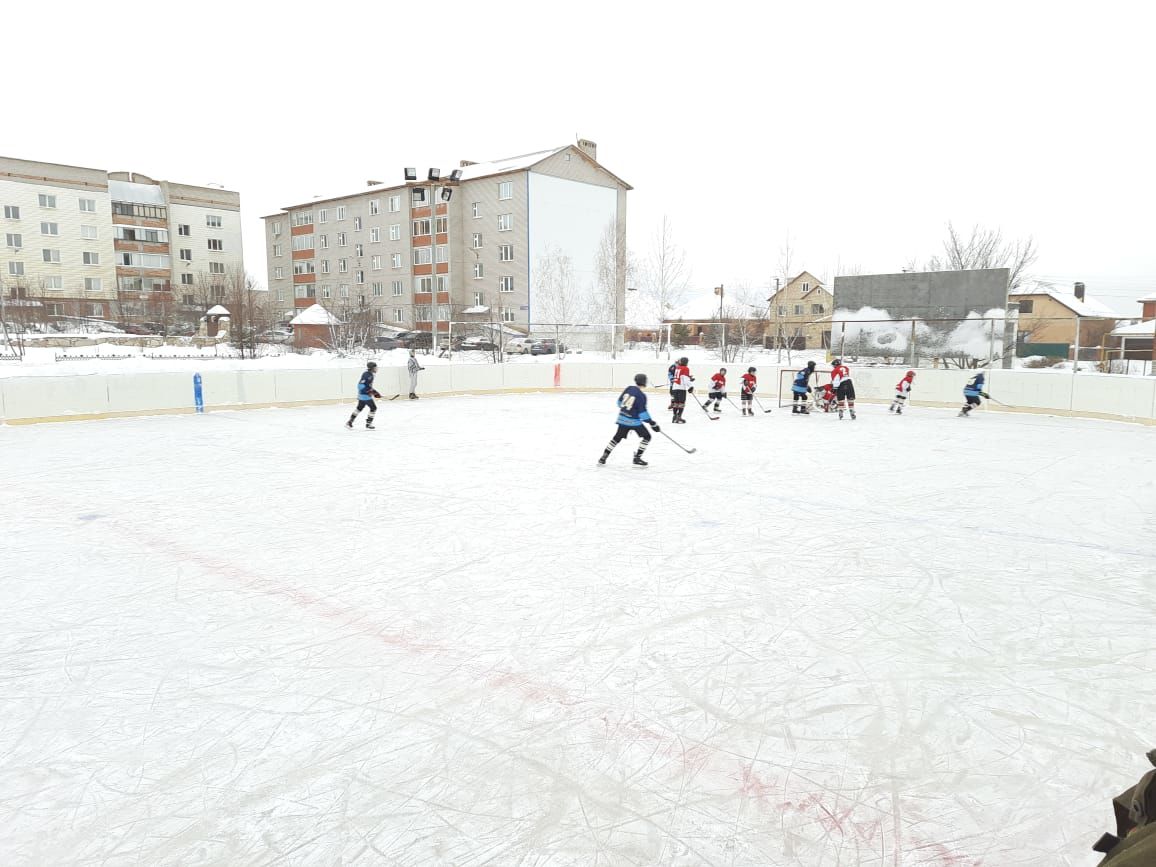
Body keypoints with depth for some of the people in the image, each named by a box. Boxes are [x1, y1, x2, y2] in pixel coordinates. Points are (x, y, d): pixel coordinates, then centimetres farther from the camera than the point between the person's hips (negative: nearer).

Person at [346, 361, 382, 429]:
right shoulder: (367, 375, -19)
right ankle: (368, 424, 3)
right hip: (365, 395, -10)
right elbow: (361, 385, -26)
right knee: (373, 408, -3)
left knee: (359, 408, 18)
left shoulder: (370, 375, 13)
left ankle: (349, 422, 23)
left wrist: (374, 392, 17)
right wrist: (369, 391, -27)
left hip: (362, 395, 10)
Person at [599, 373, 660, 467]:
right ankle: (637, 458, 5)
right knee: (647, 437, 8)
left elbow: (619, 402, 13)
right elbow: (642, 413, -19)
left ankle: (603, 458, 16)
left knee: (617, 437, 18)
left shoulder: (628, 388, 2)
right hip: (634, 421, -7)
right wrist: (652, 423, -13)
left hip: (622, 418, 7)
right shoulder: (641, 396, -17)